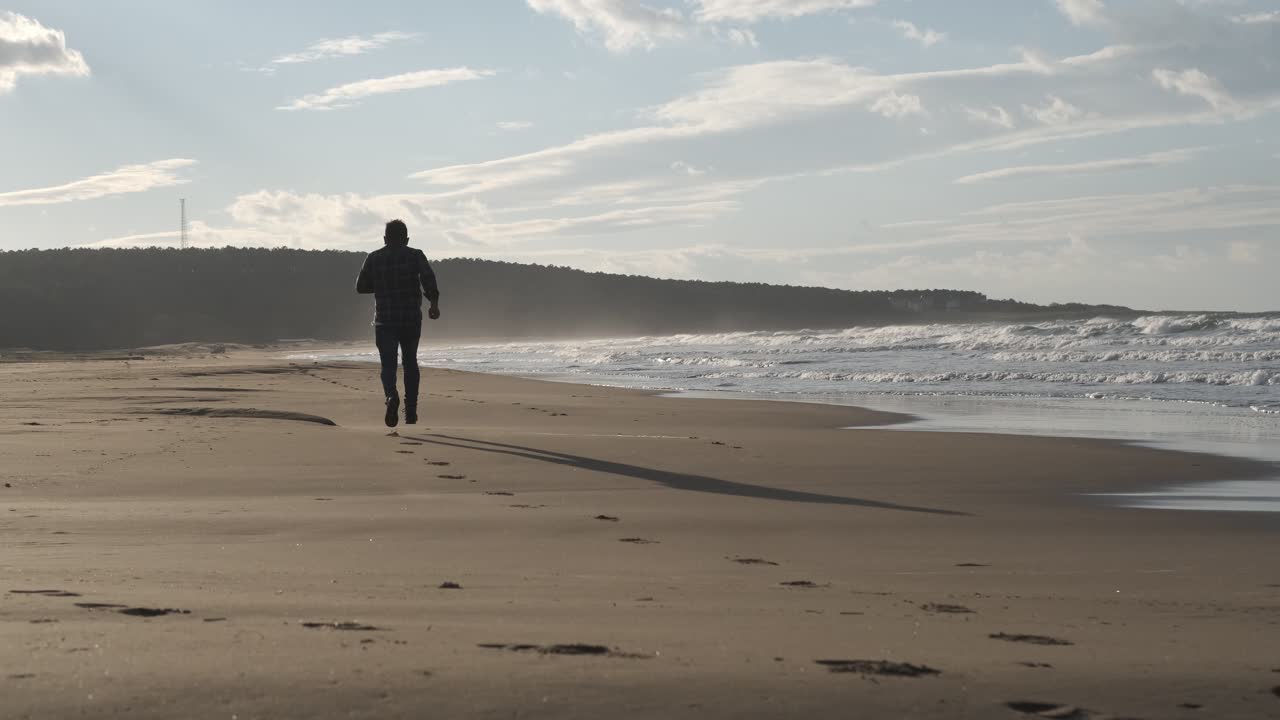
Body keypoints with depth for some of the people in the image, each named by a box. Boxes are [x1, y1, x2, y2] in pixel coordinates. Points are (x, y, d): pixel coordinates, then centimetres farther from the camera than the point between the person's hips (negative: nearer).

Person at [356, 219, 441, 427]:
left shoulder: (374, 258, 5)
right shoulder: (415, 255, 2)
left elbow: (361, 287, 8)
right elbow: (428, 277, -15)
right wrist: (434, 302, -13)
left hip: (384, 320, 0)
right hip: (411, 318, 0)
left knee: (388, 364, -2)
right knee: (410, 362, 16)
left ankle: (391, 395, -33)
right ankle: (411, 411, 16)